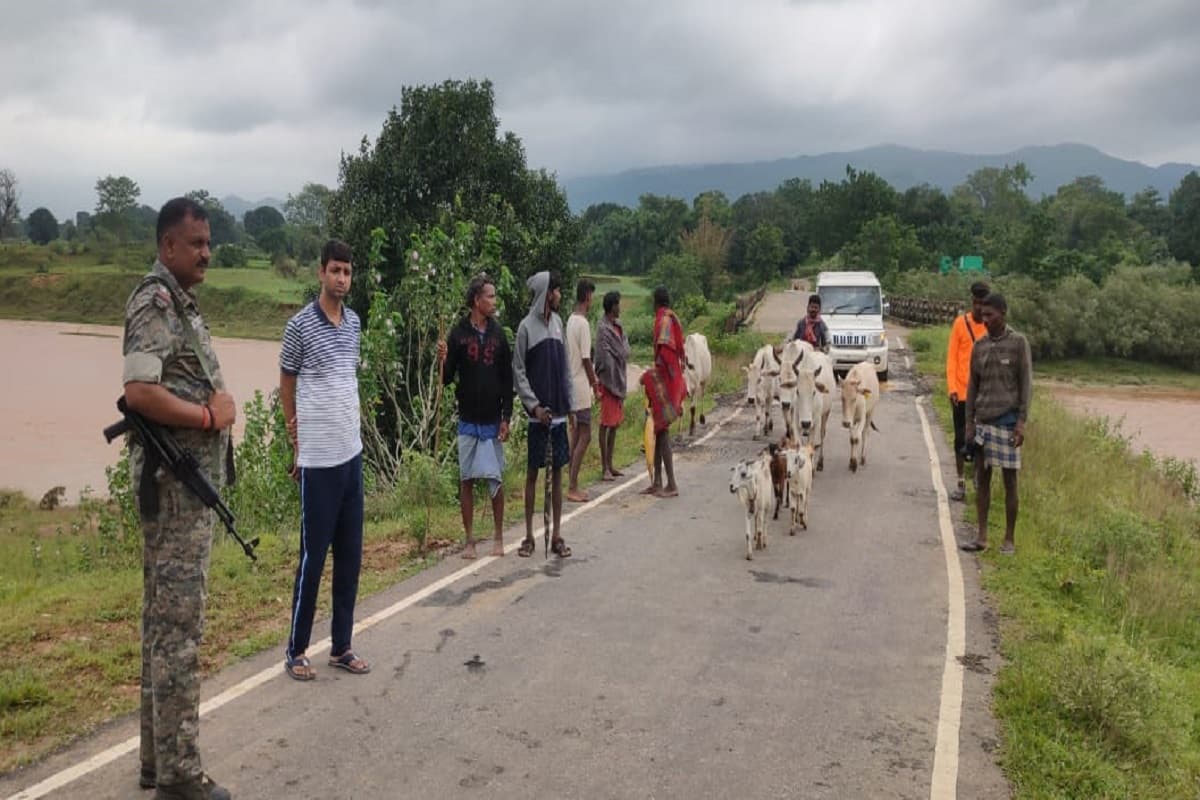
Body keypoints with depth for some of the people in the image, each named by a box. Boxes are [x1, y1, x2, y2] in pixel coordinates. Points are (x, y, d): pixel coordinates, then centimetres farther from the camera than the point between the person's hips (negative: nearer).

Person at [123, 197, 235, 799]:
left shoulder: (184, 303, 16)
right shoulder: (153, 302, -13)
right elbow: (140, 392, -25)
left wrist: (222, 402, -2)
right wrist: (210, 415, -13)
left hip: (192, 482, 10)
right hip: (175, 484, -10)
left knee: (166, 620, 14)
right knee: (178, 625, -5)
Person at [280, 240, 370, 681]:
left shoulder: (354, 323, 9)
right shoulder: (300, 325, -9)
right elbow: (286, 387, 0)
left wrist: (352, 432, 12)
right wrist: (297, 445, 2)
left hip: (353, 454, 6)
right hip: (318, 459, -6)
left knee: (350, 557, 10)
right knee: (313, 557, 1)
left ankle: (341, 646, 21)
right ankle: (296, 650, 14)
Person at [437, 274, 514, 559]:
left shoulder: (498, 333, 2)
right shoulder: (459, 333, -3)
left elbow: (507, 379, 4)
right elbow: (448, 378, -1)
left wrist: (506, 417, -2)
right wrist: (443, 362, -22)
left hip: (493, 421, 1)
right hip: (467, 420, -1)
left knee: (496, 479, 4)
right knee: (467, 479, 5)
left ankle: (498, 537, 18)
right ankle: (469, 540, 14)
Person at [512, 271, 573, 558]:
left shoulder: (558, 322, 10)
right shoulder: (527, 326, -6)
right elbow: (518, 372, -6)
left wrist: (569, 402, 8)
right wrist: (534, 405, -14)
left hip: (559, 412, 5)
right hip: (538, 413, -5)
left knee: (557, 471, 7)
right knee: (533, 471, 3)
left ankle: (557, 536, 13)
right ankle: (529, 536, 11)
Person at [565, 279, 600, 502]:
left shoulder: (571, 321, 11)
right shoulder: (583, 323, -16)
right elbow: (586, 359, -17)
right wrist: (595, 383, -5)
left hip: (572, 385, 9)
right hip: (581, 387, -9)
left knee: (578, 435, 12)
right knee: (585, 436, -6)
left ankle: (573, 485, 15)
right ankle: (572, 487, -7)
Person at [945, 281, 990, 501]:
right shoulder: (960, 323, -2)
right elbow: (952, 357, -1)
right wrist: (952, 388, -8)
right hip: (961, 392, 0)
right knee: (960, 437, 7)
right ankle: (961, 483, 15)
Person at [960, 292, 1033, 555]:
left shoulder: (1019, 343, -3)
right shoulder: (979, 346, 9)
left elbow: (1026, 384, -5)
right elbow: (972, 386, 11)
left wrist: (1022, 422, -12)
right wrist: (969, 422, 7)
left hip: (1007, 420, -4)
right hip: (983, 421, 4)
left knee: (1009, 481, 2)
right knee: (982, 478, 6)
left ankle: (1009, 538, 11)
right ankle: (982, 536, 11)